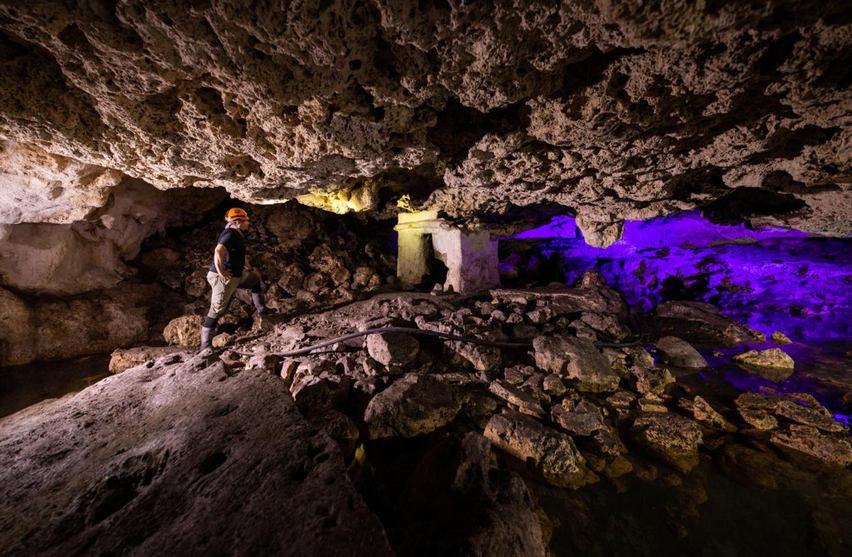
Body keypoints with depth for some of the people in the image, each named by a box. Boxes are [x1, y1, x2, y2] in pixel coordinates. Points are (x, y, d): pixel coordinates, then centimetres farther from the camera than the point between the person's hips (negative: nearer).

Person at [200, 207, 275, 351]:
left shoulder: (237, 235, 13)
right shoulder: (230, 234, -18)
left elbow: (241, 255, 27)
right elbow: (218, 251, -35)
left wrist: (250, 269, 28)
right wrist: (221, 271, -28)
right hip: (223, 279, -10)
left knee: (255, 279, 24)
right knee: (217, 310, -4)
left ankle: (261, 309, 33)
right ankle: (205, 344, 5)